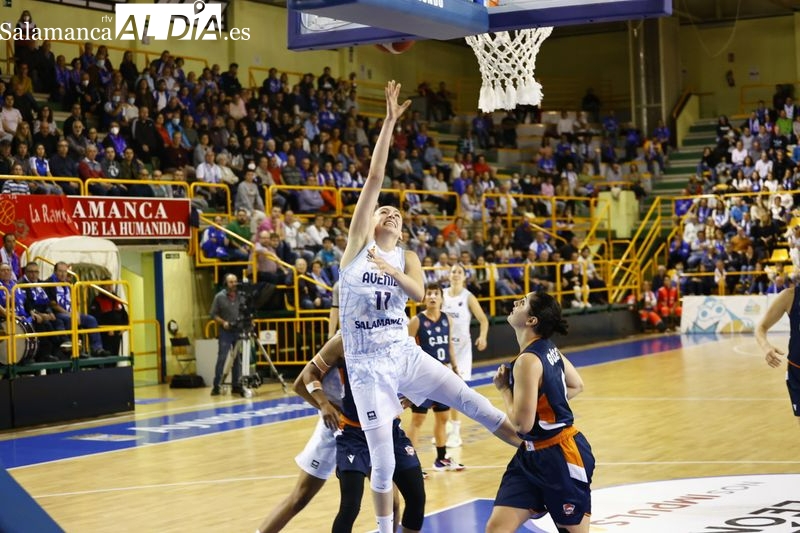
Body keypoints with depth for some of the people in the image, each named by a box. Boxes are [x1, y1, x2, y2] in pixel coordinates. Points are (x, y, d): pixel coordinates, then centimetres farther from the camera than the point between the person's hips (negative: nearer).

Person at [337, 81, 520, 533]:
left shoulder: (406, 257, 10)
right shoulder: (358, 244, 0)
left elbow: (419, 291, -12)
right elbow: (375, 177, -7)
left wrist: (393, 273, -29)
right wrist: (390, 122, -11)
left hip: (404, 354, 3)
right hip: (367, 364, -3)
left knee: (472, 402, -5)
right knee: (383, 461, -1)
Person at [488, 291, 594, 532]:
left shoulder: (528, 360, -23)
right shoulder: (548, 349, 5)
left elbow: (522, 423, -24)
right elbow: (576, 385, 21)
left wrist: (503, 388, -10)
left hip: (561, 456, -9)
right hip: (532, 455, 9)